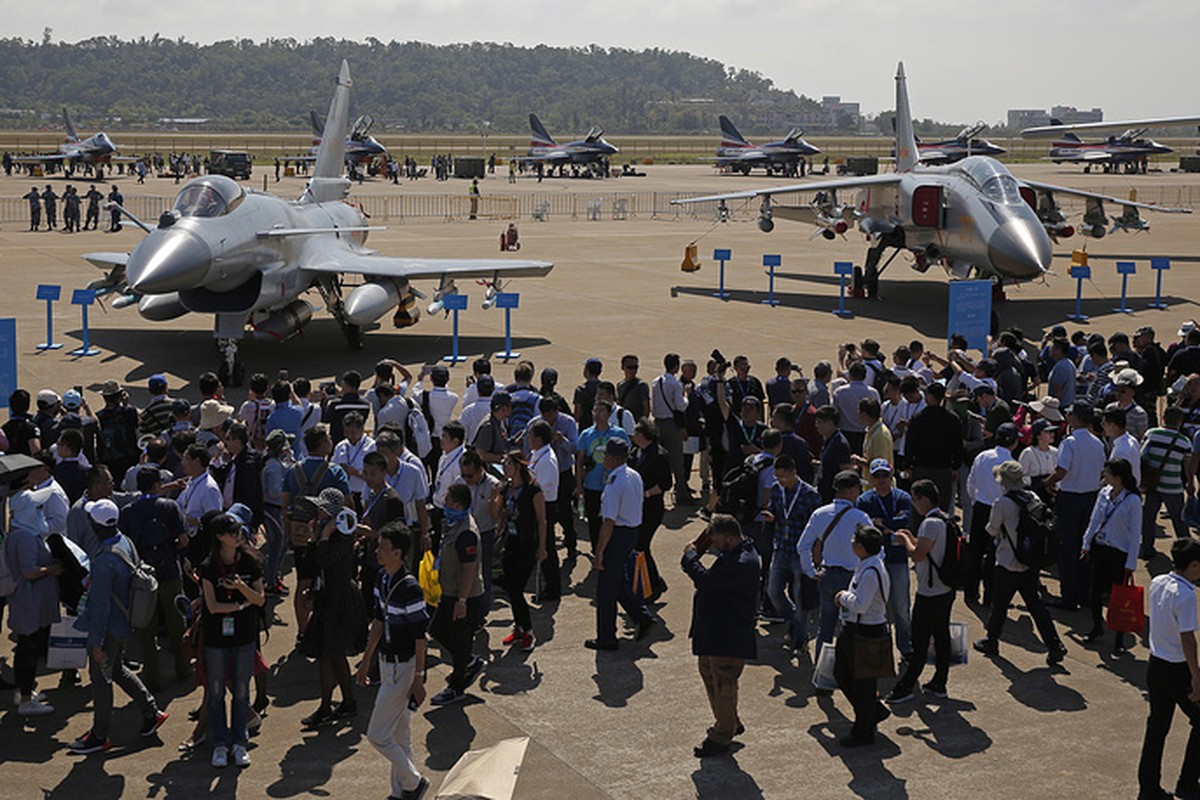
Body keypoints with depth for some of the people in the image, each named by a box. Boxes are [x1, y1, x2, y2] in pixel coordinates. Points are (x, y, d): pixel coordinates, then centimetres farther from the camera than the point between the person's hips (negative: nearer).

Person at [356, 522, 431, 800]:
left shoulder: (410, 589, -24)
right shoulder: (382, 579, 3)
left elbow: (420, 636, -19)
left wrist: (418, 678, -16)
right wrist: (366, 661, 17)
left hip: (402, 667, -9)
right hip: (387, 663, 9)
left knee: (377, 735, -2)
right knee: (399, 733, 17)